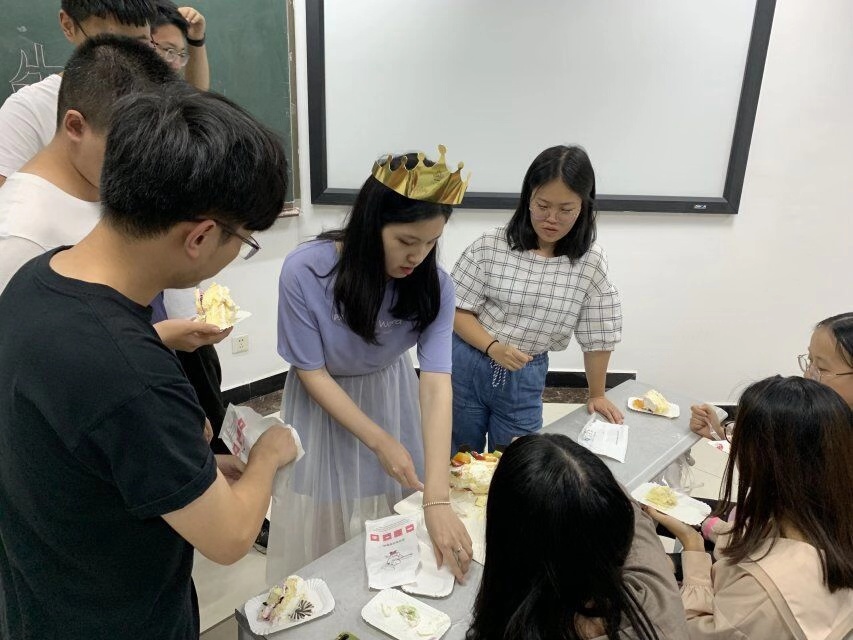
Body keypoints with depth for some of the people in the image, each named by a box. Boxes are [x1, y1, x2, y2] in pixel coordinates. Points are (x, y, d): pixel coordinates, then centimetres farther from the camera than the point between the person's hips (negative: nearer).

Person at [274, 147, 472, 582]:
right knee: (322, 530, 14)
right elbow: (312, 372, -20)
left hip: (391, 397, 2)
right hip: (323, 405, -2)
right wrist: (380, 441, -23)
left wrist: (437, 500, -37)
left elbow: (436, 385, -29)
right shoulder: (305, 271, -29)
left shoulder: (434, 285, -22)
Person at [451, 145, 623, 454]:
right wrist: (492, 347, -25)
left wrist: (596, 395, 9)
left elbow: (597, 336, 0)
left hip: (524, 380, 1)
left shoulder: (590, 263, -10)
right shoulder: (491, 245, -13)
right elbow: (458, 310, -10)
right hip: (467, 369, 0)